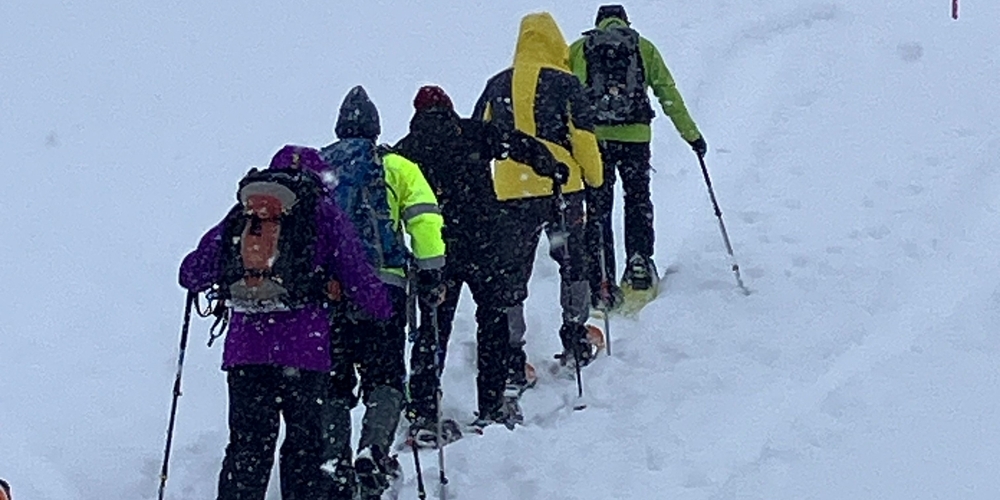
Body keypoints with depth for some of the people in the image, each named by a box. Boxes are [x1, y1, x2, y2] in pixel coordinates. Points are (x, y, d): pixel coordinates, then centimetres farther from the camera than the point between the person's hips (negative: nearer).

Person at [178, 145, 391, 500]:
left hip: (245, 350, 3)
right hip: (304, 349, -2)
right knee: (305, 444, 8)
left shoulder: (239, 217, 14)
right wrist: (386, 309, 19)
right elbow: (357, 275, 2)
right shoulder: (323, 215, 6)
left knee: (247, 446, 10)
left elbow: (192, 274, 14)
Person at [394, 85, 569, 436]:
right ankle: (491, 407, 18)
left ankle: (423, 415, 2)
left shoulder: (403, 151, 7)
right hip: (484, 245, -1)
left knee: (432, 331, 8)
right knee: (494, 319, 15)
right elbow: (522, 146, -3)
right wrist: (553, 169, 13)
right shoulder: (471, 134, 2)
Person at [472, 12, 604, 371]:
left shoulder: (497, 85, 7)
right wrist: (594, 178, 7)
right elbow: (583, 135, -5)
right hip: (561, 186, -2)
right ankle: (575, 339, 18)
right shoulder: (563, 83, -2)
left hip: (510, 190, 2)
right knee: (572, 262, 16)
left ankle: (511, 352, 1)